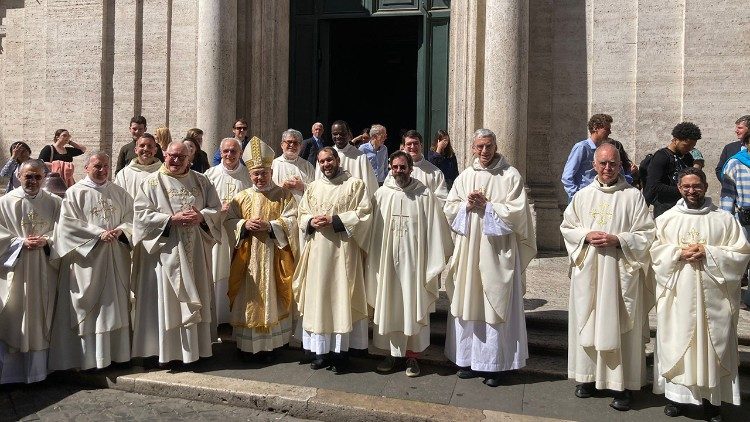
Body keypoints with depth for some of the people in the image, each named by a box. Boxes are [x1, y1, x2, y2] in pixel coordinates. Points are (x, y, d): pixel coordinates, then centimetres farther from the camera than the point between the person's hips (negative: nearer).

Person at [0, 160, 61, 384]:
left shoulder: (54, 203, 4)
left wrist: (46, 241, -13)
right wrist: (21, 243, -14)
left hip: (44, 269, 1)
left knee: (40, 319, 7)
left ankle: (37, 369, 17)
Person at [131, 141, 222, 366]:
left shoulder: (200, 181, 10)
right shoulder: (152, 182, 0)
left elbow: (216, 209, 9)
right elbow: (142, 214, -8)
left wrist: (201, 217, -11)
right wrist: (171, 219, -17)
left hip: (195, 252, 3)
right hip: (166, 251, -3)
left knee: (194, 299, 7)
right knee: (167, 299, -1)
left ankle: (193, 348, 17)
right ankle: (166, 351, 8)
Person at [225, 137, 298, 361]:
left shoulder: (284, 196, 2)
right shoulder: (241, 197, 9)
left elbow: (291, 221, -6)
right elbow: (229, 221, 6)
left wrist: (269, 225, -18)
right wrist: (244, 225, -13)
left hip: (274, 256, -2)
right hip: (247, 257, 2)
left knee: (271, 297, 2)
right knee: (248, 298, 4)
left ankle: (268, 344, 11)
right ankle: (247, 344, 15)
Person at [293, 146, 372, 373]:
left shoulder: (355, 185, 2)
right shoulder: (313, 187, 15)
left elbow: (364, 213, -7)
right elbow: (301, 215, 17)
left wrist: (334, 220, -13)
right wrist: (311, 221, -6)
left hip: (343, 250, -4)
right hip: (317, 250, 4)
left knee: (341, 295, -2)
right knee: (318, 296, 4)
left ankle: (341, 351, 6)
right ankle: (321, 350, 13)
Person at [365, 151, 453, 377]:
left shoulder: (425, 195, -3)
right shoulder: (382, 194, 3)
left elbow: (435, 229, -3)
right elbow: (374, 229, 5)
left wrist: (435, 263, -7)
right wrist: (374, 261, 2)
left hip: (414, 259, -2)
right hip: (387, 259, 2)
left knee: (414, 307, 5)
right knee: (388, 305, 9)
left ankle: (412, 354, 17)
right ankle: (392, 351, 22)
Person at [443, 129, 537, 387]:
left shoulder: (511, 176, -2)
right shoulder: (465, 177, 11)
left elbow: (517, 212, -9)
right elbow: (449, 208, 8)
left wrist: (486, 205, -12)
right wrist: (468, 205, -10)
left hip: (497, 251, -4)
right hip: (468, 249, 4)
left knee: (496, 306, 0)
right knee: (467, 304, 8)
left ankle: (495, 364, 10)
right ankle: (469, 359, 19)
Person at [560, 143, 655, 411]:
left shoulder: (633, 196, -1)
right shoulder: (583, 196, 7)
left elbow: (646, 234, -2)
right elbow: (567, 227, 10)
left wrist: (618, 240, -15)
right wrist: (586, 236, -8)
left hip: (620, 273, -3)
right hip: (587, 272, 3)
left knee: (619, 326, -1)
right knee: (588, 323, 8)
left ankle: (623, 385, 8)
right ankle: (589, 376, 20)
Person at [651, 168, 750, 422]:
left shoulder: (725, 219, 5)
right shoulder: (666, 219, 7)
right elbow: (654, 251, 3)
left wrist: (708, 253, -13)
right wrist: (679, 253, -13)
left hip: (712, 296, 0)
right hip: (677, 296, 1)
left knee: (712, 342, 3)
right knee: (677, 342, 3)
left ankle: (712, 400, 15)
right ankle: (675, 394, 15)